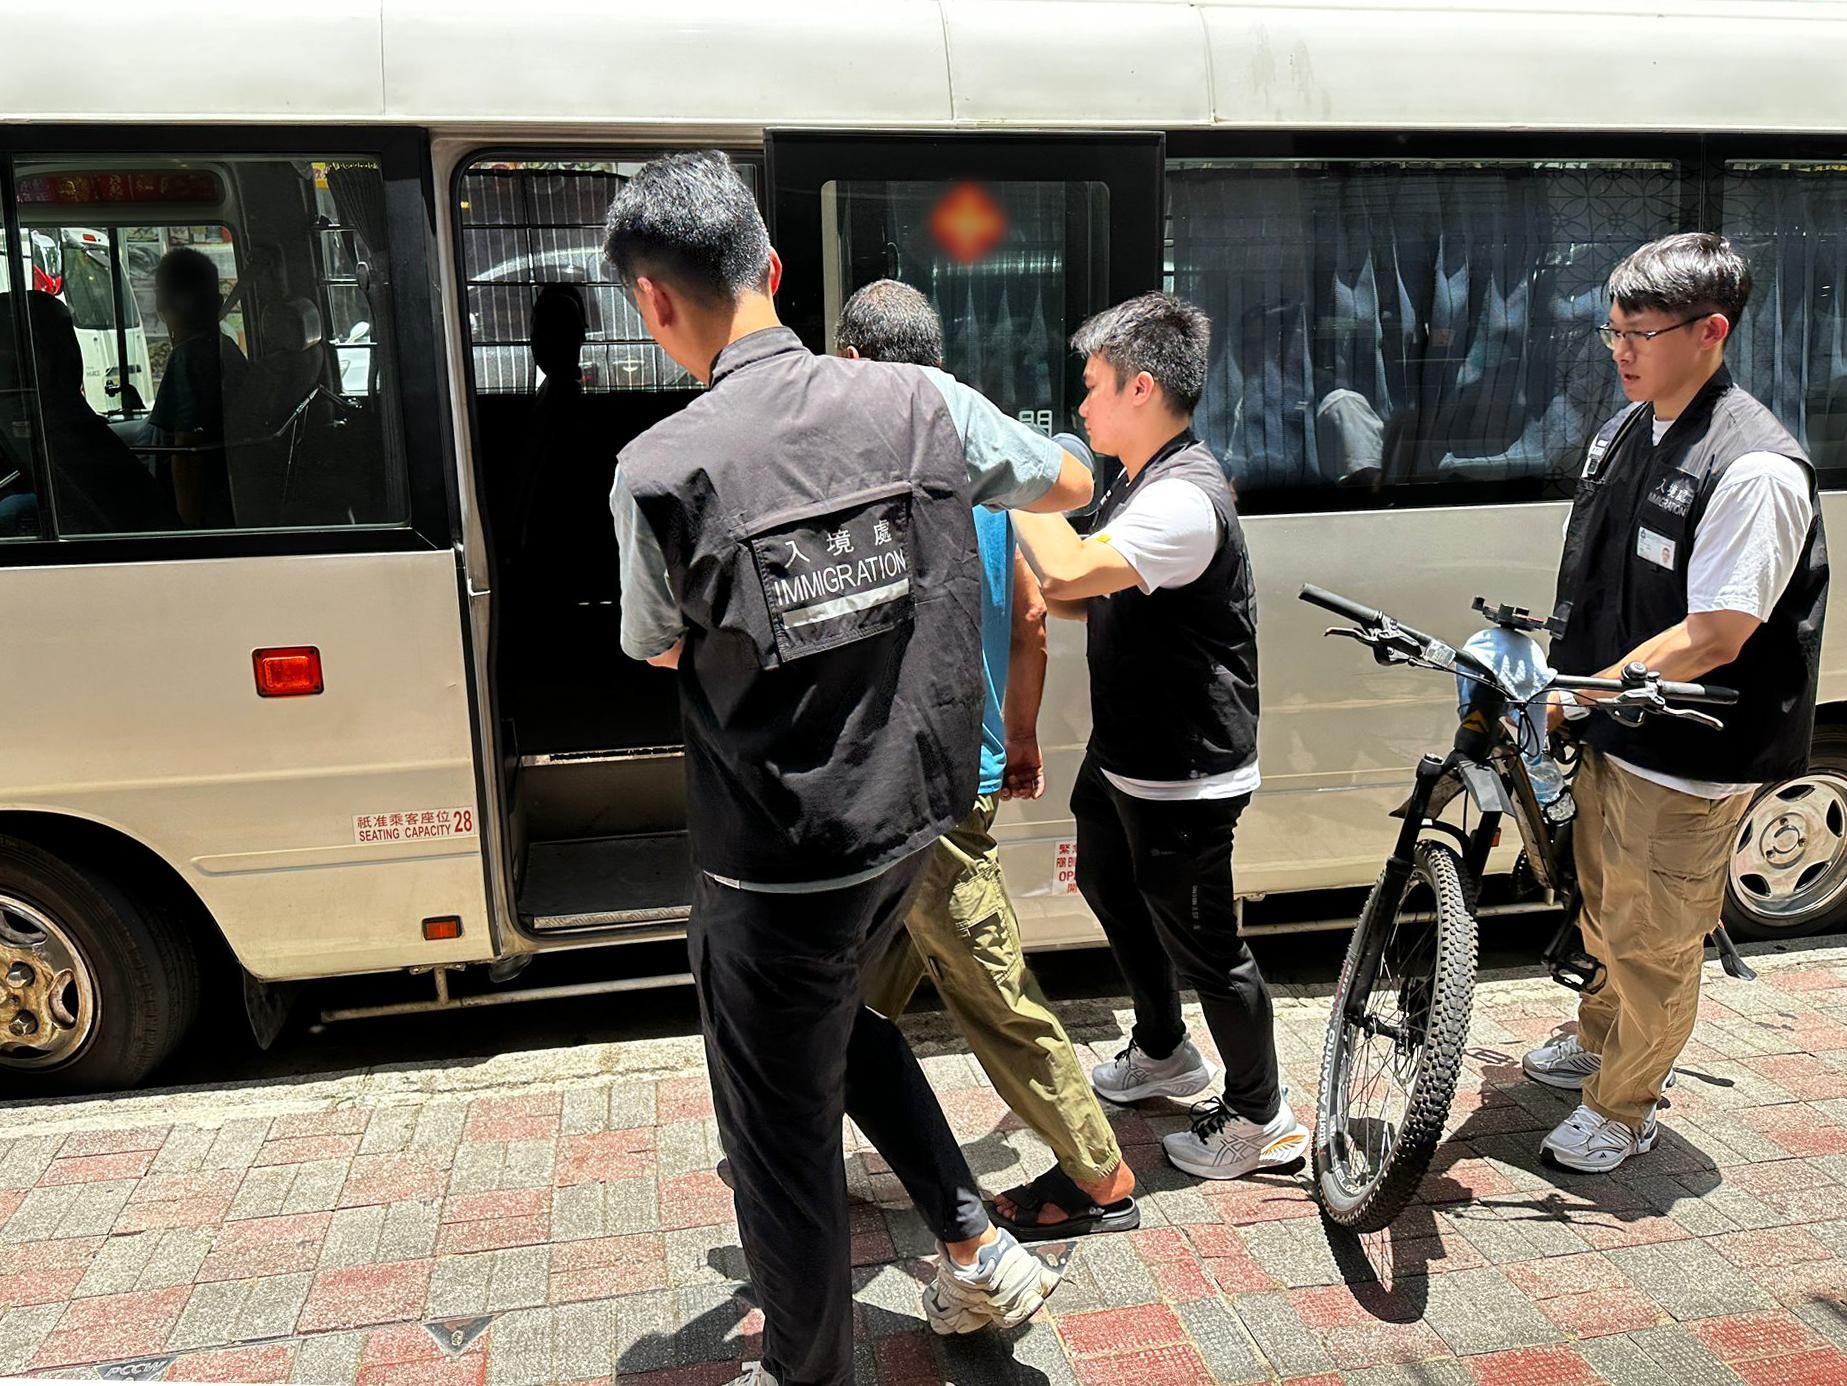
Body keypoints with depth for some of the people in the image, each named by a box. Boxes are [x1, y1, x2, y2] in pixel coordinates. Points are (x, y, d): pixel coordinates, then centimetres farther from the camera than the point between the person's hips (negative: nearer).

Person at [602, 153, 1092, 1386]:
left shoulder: (661, 470, -19)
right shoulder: (920, 403, -7)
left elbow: (661, 650, -1)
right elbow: (1072, 484, 10)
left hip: (778, 861, -5)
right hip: (913, 818, 6)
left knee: (783, 1135, 14)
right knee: (843, 1017, 32)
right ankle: (979, 1255, 36)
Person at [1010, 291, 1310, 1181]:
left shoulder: (1185, 498, -26)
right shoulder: (1142, 483, 8)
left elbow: (1070, 573, -39)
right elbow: (1098, 602, 14)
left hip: (1184, 777, -11)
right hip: (1124, 754, 11)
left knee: (1203, 945, 4)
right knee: (1107, 888, 26)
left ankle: (1262, 1120, 26)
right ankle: (1162, 1053, 48)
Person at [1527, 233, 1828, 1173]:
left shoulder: (1754, 468, -22)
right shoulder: (1624, 431, 4)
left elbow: (1712, 638, -25)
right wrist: (1553, 666, 7)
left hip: (1684, 761, -8)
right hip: (1610, 738, 8)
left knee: (1652, 944, 8)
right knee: (1601, 910, 25)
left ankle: (1622, 1109, 28)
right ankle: (1594, 1042, 48)